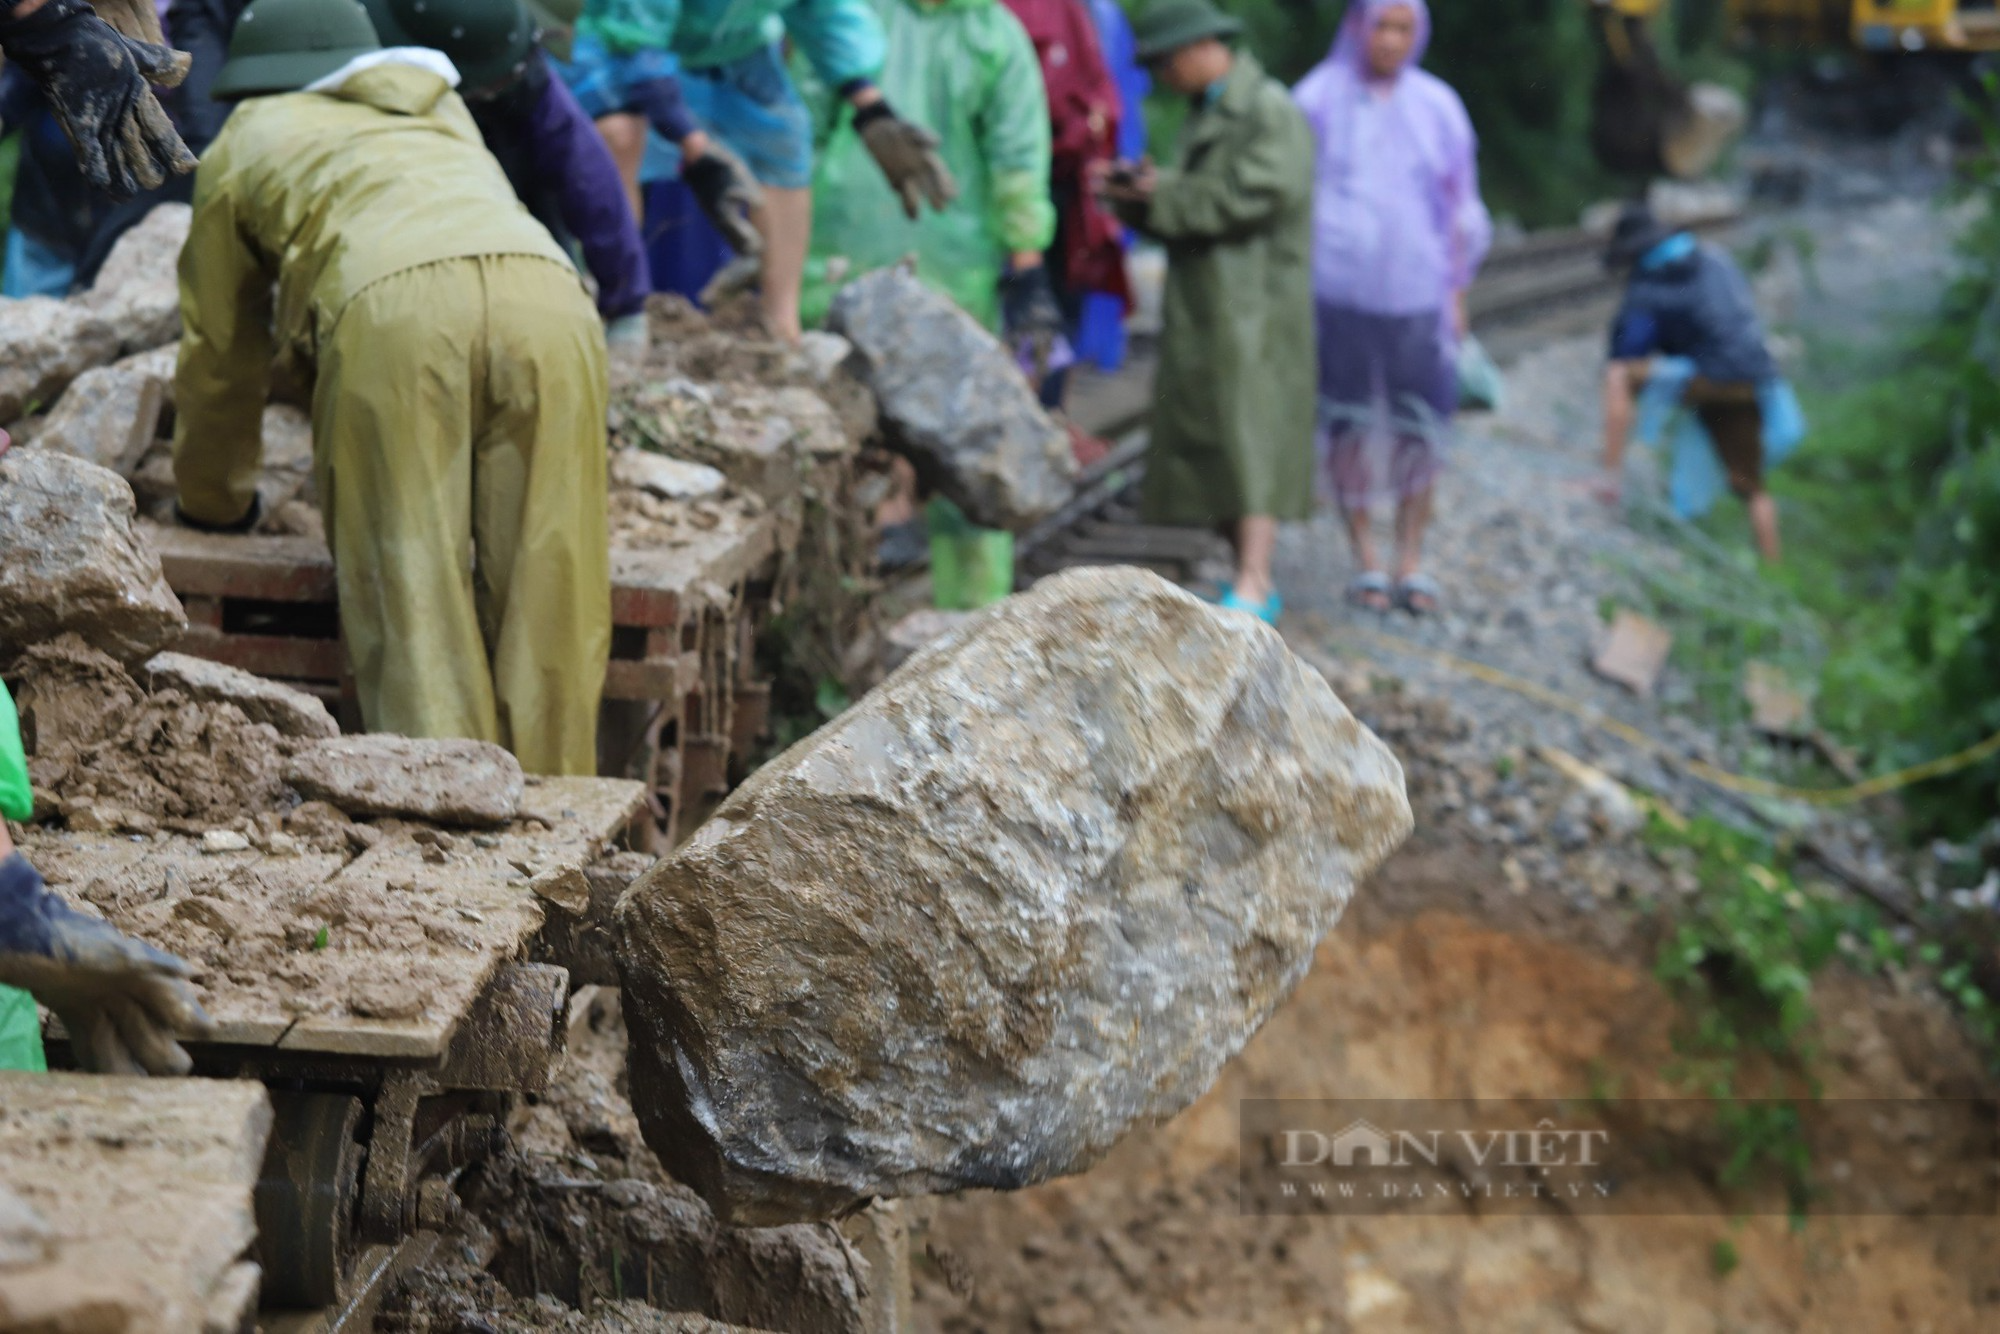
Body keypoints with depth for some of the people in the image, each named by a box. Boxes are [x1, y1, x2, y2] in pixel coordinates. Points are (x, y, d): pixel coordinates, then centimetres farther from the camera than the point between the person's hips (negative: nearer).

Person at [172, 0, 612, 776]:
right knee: (544, 606, 5)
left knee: (414, 602, -2)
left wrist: (215, 503, 49)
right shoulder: (442, 114, 43)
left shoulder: (247, 140, 32)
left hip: (393, 310, -3)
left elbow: (219, 347, 35)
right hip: (547, 296, 3)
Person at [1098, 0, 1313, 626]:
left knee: (1247, 440, -12)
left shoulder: (1271, 113, -10)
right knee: (1206, 449, 7)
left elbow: (1246, 198, -20)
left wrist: (1160, 193, -14)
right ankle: (1254, 583, 12)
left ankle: (1252, 587, -15)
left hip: (1252, 309, -9)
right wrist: (1139, 192, -2)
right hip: (1202, 312, 9)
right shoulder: (1205, 115, 18)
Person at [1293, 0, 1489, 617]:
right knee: (1349, 422, 2)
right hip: (1338, 286, -2)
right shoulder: (1319, 99, 2)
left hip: (1416, 289, 2)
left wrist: (1457, 292, 9)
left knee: (1420, 424, -2)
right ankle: (1365, 558, 12)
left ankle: (1412, 558, 8)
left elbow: (1458, 205, 12)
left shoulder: (1437, 107, 8)